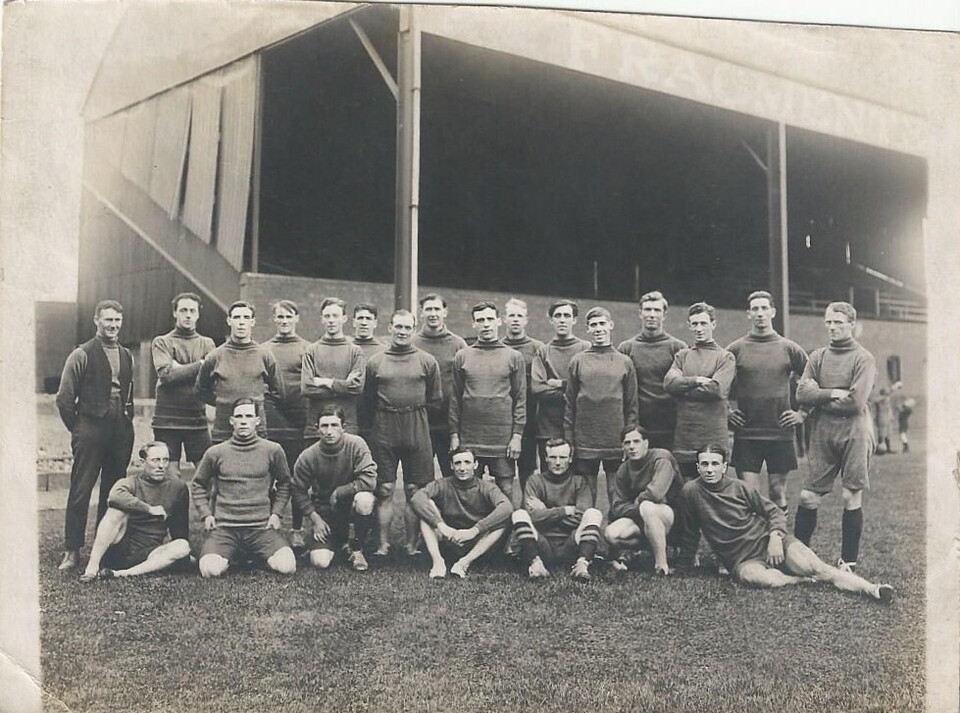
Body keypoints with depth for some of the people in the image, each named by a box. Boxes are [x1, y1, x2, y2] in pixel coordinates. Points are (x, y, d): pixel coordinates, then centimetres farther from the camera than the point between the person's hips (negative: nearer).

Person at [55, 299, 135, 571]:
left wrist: (127, 421, 13)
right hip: (91, 428, -5)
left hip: (121, 429, 5)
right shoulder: (82, 355, -2)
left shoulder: (127, 356, 15)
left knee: (114, 491, 9)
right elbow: (64, 398, -2)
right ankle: (72, 551, 2)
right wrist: (77, 429, 0)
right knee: (81, 490, -4)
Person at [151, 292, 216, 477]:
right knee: (169, 474, 0)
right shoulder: (161, 342, 6)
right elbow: (166, 374, -10)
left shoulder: (207, 344, 13)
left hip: (197, 418, 2)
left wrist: (181, 370, -9)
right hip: (167, 419, -2)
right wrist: (199, 365, -10)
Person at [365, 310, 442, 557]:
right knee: (384, 490, 2)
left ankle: (412, 544, 11)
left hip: (417, 433, 0)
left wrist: (416, 413, 4)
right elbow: (367, 400, 13)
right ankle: (383, 544, 9)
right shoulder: (375, 362, 8)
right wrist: (384, 415, 5)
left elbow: (435, 399, 9)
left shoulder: (427, 362, 5)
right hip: (384, 433, 0)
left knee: (414, 491, 3)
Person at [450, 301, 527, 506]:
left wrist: (517, 435, -5)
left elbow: (520, 399, 2)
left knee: (507, 489, 2)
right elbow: (455, 399, 8)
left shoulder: (514, 357, 5)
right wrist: (454, 434, 2)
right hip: (469, 438, 1)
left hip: (503, 439, -1)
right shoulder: (462, 356, 8)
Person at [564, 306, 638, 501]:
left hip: (616, 443, 0)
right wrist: (568, 440, 1)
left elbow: (632, 406, 7)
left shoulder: (625, 362, 7)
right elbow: (569, 403, 6)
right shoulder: (578, 361, 7)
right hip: (584, 442, 0)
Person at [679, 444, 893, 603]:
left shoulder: (740, 488, -1)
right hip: (742, 559, -1)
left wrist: (775, 537, -11)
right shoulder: (691, 491, -4)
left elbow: (775, 512, 7)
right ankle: (805, 580, -19)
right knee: (753, 576, -37)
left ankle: (871, 589, -26)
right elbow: (690, 530, 10)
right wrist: (687, 561, 15)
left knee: (814, 566, -23)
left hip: (767, 541, 1)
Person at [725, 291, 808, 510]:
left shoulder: (789, 349, 4)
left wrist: (803, 413, 4)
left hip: (781, 434, 1)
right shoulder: (735, 349, 3)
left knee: (778, 493, 7)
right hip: (745, 434, 0)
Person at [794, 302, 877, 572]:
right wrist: (833, 393, -13)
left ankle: (848, 562, 12)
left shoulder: (863, 358, -1)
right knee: (808, 497, 2)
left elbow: (856, 401, -13)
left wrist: (819, 395, -5)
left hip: (853, 433, -3)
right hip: (821, 433, 3)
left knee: (851, 498, 2)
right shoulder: (817, 356, 11)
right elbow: (802, 394, -1)